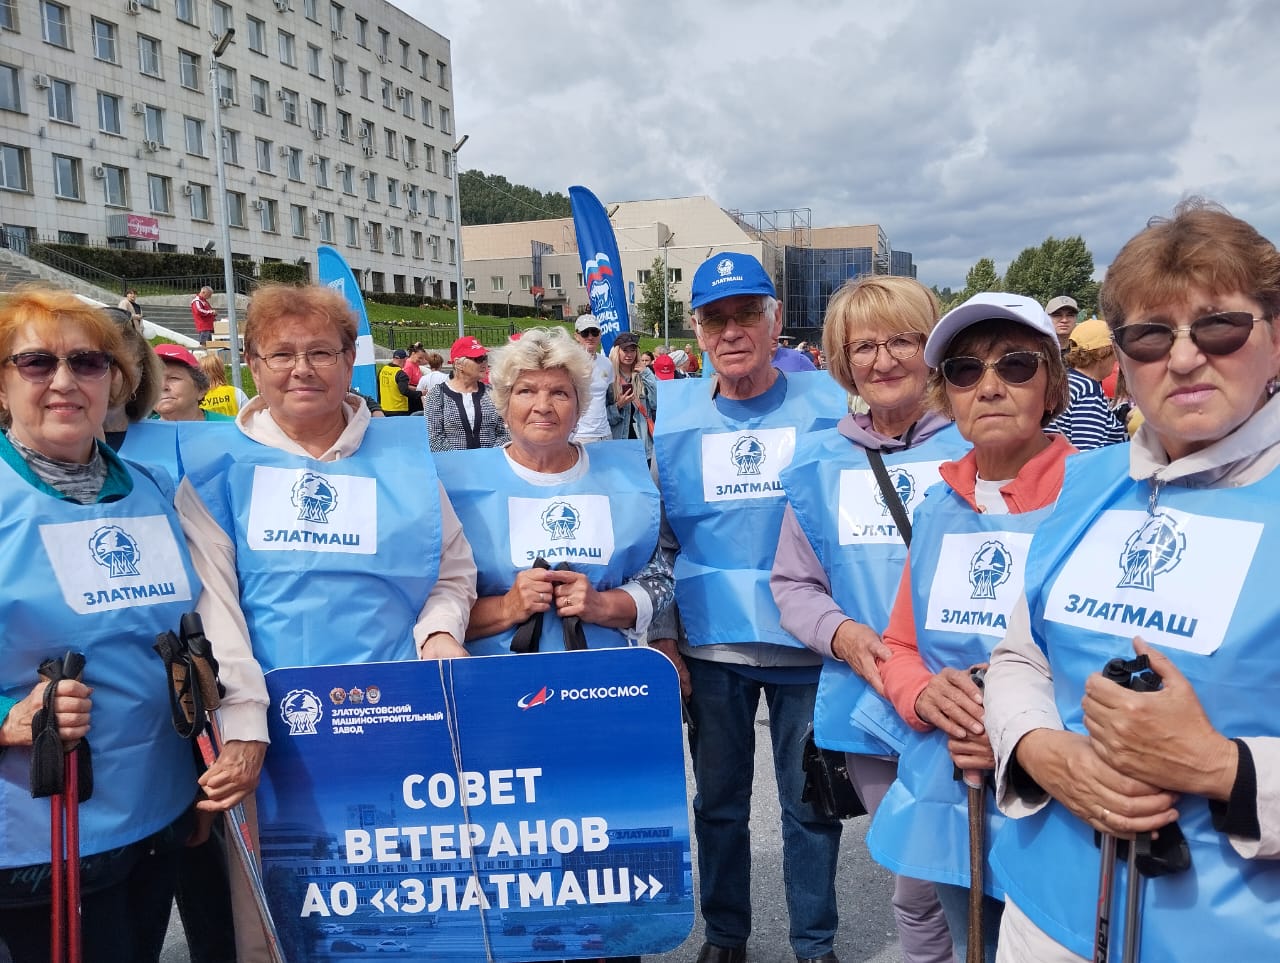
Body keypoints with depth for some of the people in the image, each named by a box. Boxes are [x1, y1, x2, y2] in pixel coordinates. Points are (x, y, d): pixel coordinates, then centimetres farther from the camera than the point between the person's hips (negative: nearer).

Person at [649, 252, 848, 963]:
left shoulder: (828, 405, -3)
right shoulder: (672, 415, 1)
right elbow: (656, 537, 6)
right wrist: (661, 635, 2)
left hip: (807, 642, -1)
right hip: (709, 644, 2)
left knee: (810, 802, 12)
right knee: (718, 802, 16)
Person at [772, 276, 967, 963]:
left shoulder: (972, 448, -4)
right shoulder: (820, 463, 6)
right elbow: (792, 582, 9)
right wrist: (841, 633, -10)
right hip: (871, 713, 3)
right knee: (916, 890, 17)